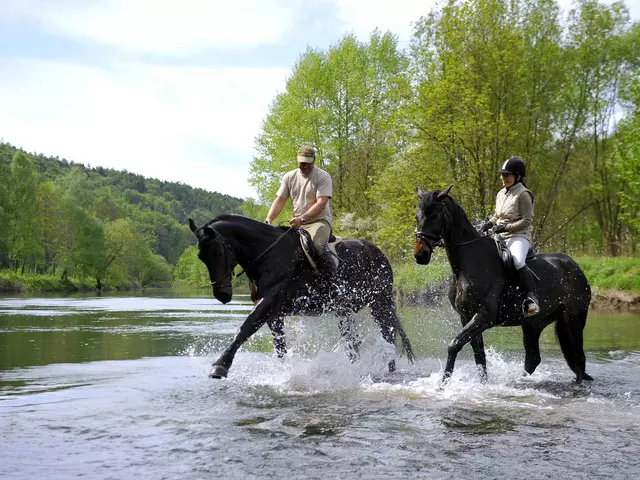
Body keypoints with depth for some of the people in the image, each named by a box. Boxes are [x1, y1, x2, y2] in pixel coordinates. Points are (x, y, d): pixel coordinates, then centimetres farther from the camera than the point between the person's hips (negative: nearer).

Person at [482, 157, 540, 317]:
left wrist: (506, 228, -21)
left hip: (519, 237, -9)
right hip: (501, 238, 9)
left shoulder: (523, 194, -9)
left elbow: (527, 220, -14)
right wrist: (490, 223, 5)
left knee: (517, 261, -36)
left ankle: (531, 298, -38)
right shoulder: (501, 194, 15)